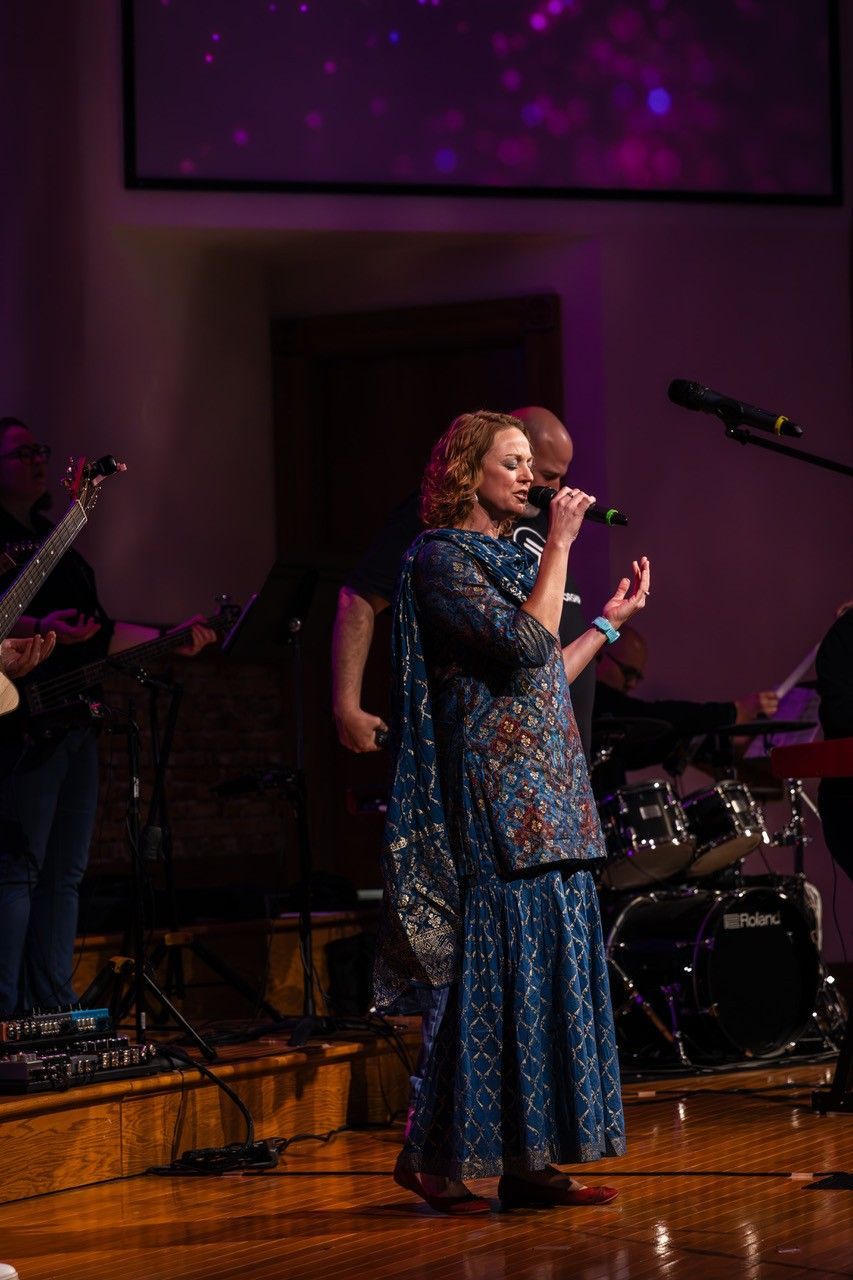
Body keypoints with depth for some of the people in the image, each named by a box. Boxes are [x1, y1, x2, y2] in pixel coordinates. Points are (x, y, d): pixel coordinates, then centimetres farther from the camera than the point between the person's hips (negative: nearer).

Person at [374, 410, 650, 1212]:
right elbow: (527, 646, -20)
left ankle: (530, 1162, 9)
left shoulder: (508, 560, 19)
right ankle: (435, 1155, -3)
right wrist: (559, 548, -14)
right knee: (498, 966, -11)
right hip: (492, 793, -9)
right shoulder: (441, 558, -7)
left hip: (544, 799, 9)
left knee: (548, 967, 6)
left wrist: (610, 622, 21)